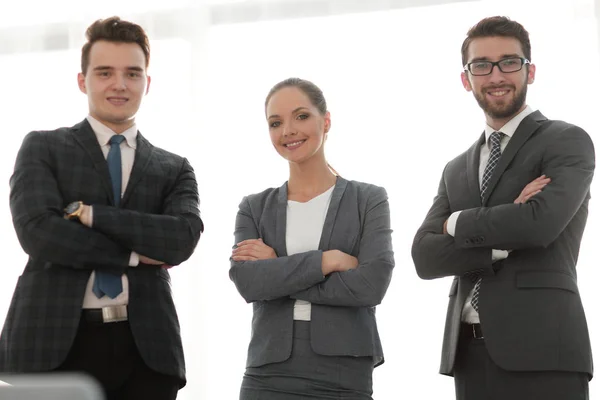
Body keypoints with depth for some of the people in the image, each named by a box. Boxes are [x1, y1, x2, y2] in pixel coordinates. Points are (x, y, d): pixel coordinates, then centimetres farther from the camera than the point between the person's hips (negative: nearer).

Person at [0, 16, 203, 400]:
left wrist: (90, 212, -9)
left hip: (146, 348, 2)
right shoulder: (42, 148, 8)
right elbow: (37, 231, -9)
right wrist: (134, 254, -5)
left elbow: (183, 239, -6)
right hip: (55, 342, -2)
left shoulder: (174, 169, 14)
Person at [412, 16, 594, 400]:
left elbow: (541, 223, -16)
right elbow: (425, 257, 6)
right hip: (470, 353, 5)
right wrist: (504, 245, -10)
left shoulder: (568, 141, 2)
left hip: (541, 349, -5)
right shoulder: (457, 170, 19)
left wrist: (458, 222, 0)